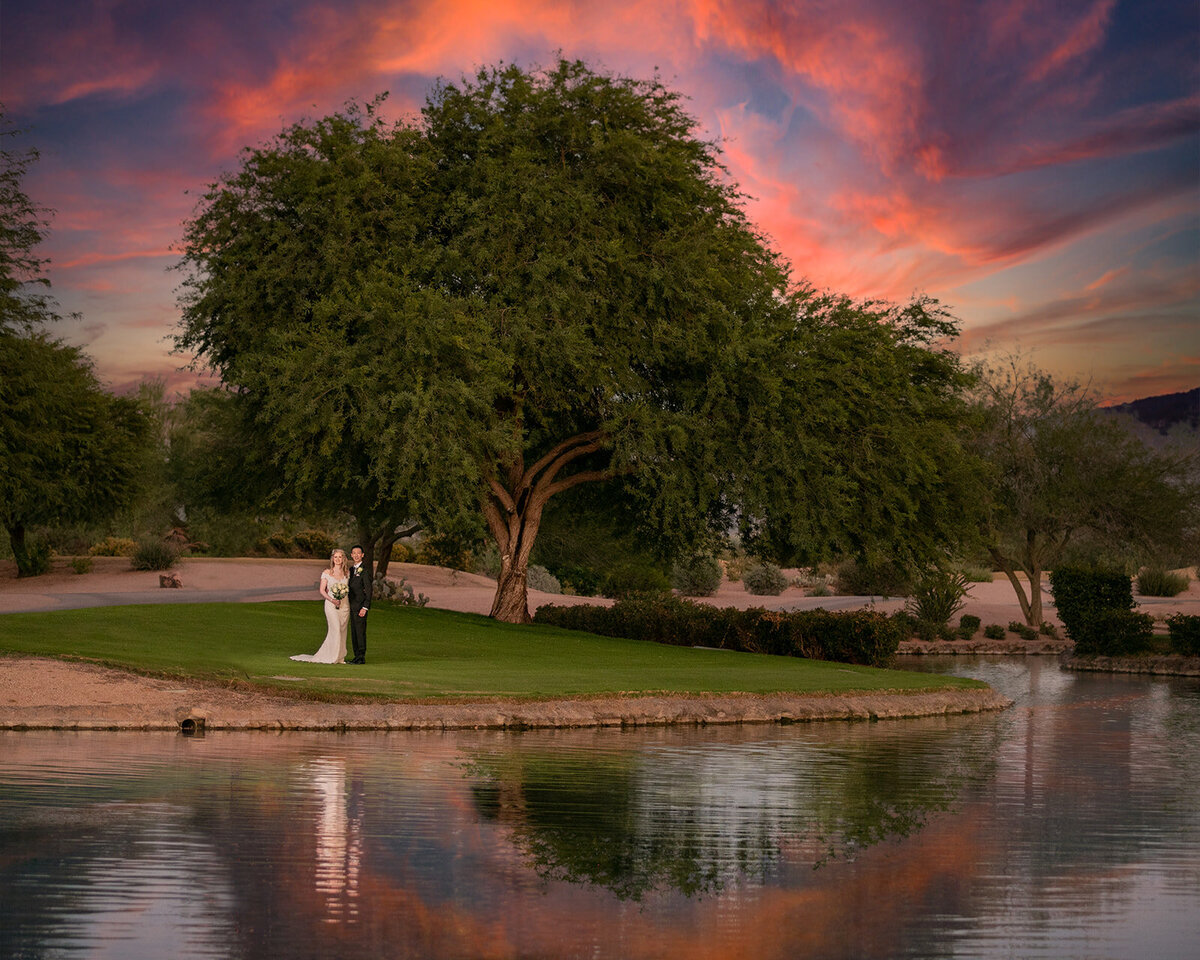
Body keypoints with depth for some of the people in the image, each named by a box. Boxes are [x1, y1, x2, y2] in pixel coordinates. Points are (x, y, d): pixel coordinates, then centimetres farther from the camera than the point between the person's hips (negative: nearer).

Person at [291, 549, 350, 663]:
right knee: (335, 629, -14)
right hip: (331, 604, -4)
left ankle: (339, 657, 8)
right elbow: (322, 590, -1)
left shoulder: (347, 573, 9)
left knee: (342, 631, 2)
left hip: (345, 604, 4)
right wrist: (331, 599, -15)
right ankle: (332, 657, -7)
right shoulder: (326, 573, 1)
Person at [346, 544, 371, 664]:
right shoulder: (351, 570, 15)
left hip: (360, 606, -8)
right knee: (354, 632, 10)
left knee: (360, 631, -7)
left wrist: (365, 608, -18)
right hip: (352, 606, 8)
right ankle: (357, 656, 16)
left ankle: (362, 657, -3)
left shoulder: (364, 571, -10)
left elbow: (369, 590, -13)